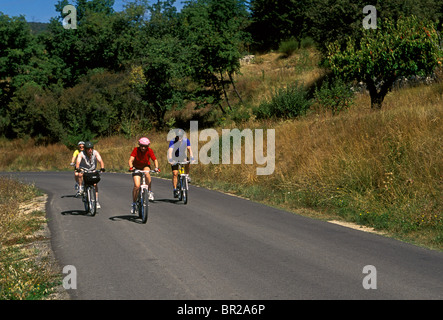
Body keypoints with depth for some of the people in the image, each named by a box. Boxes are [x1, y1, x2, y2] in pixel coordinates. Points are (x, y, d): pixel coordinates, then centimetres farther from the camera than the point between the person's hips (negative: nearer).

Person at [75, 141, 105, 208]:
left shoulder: (95, 153, -17)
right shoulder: (81, 154, -22)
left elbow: (100, 160, -28)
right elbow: (78, 162, -36)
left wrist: (102, 168, -47)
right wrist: (77, 168, -57)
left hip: (92, 171, 1)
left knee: (95, 184, -18)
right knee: (80, 175, -35)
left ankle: (96, 201, -12)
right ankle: (80, 188, -19)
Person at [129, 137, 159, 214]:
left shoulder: (149, 151, -19)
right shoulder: (136, 150, -23)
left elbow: (155, 160, -22)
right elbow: (131, 160, -32)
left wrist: (156, 168, -41)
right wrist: (131, 167, -51)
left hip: (145, 166, 0)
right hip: (137, 168, 0)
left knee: (147, 173, -37)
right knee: (137, 186, -16)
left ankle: (150, 192, -22)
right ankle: (134, 204, 2)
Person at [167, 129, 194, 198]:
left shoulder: (186, 140, -12)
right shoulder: (172, 142, -19)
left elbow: (189, 149, -22)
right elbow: (170, 150, -31)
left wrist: (191, 157, -38)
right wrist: (170, 159, -48)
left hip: (183, 158, 2)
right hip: (175, 159, -2)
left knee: (187, 162, -33)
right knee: (175, 173, -14)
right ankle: (175, 190, -8)